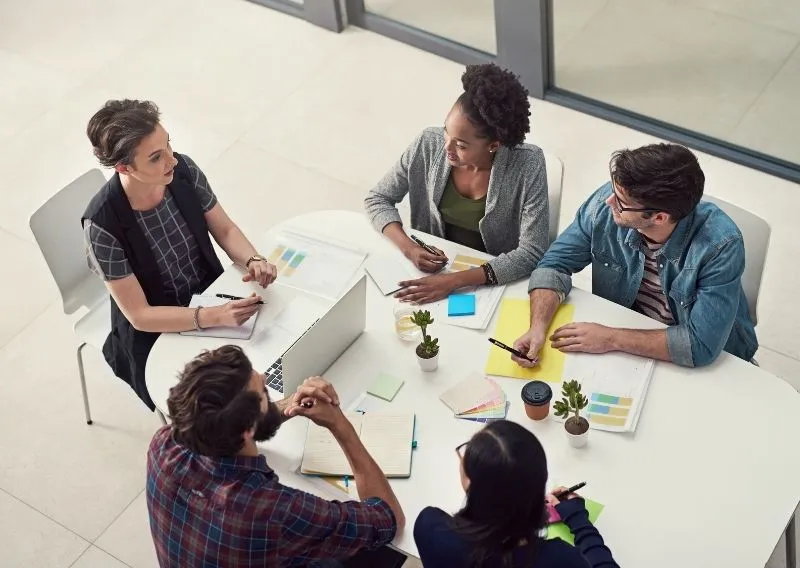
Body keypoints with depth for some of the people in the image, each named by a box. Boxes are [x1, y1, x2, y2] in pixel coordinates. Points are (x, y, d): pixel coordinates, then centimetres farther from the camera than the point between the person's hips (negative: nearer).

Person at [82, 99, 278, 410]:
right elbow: (139, 315, -23)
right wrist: (215, 317, -36)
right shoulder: (103, 223, -28)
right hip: (155, 330, -4)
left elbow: (224, 229, -1)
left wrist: (253, 261, -23)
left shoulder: (184, 171, -16)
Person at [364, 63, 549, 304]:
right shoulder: (429, 144, -12)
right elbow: (377, 199, -1)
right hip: (433, 268, 3)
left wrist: (455, 281, -31)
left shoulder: (527, 166, -21)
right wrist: (408, 247, -19)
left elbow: (532, 254, -23)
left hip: (498, 282, -3)